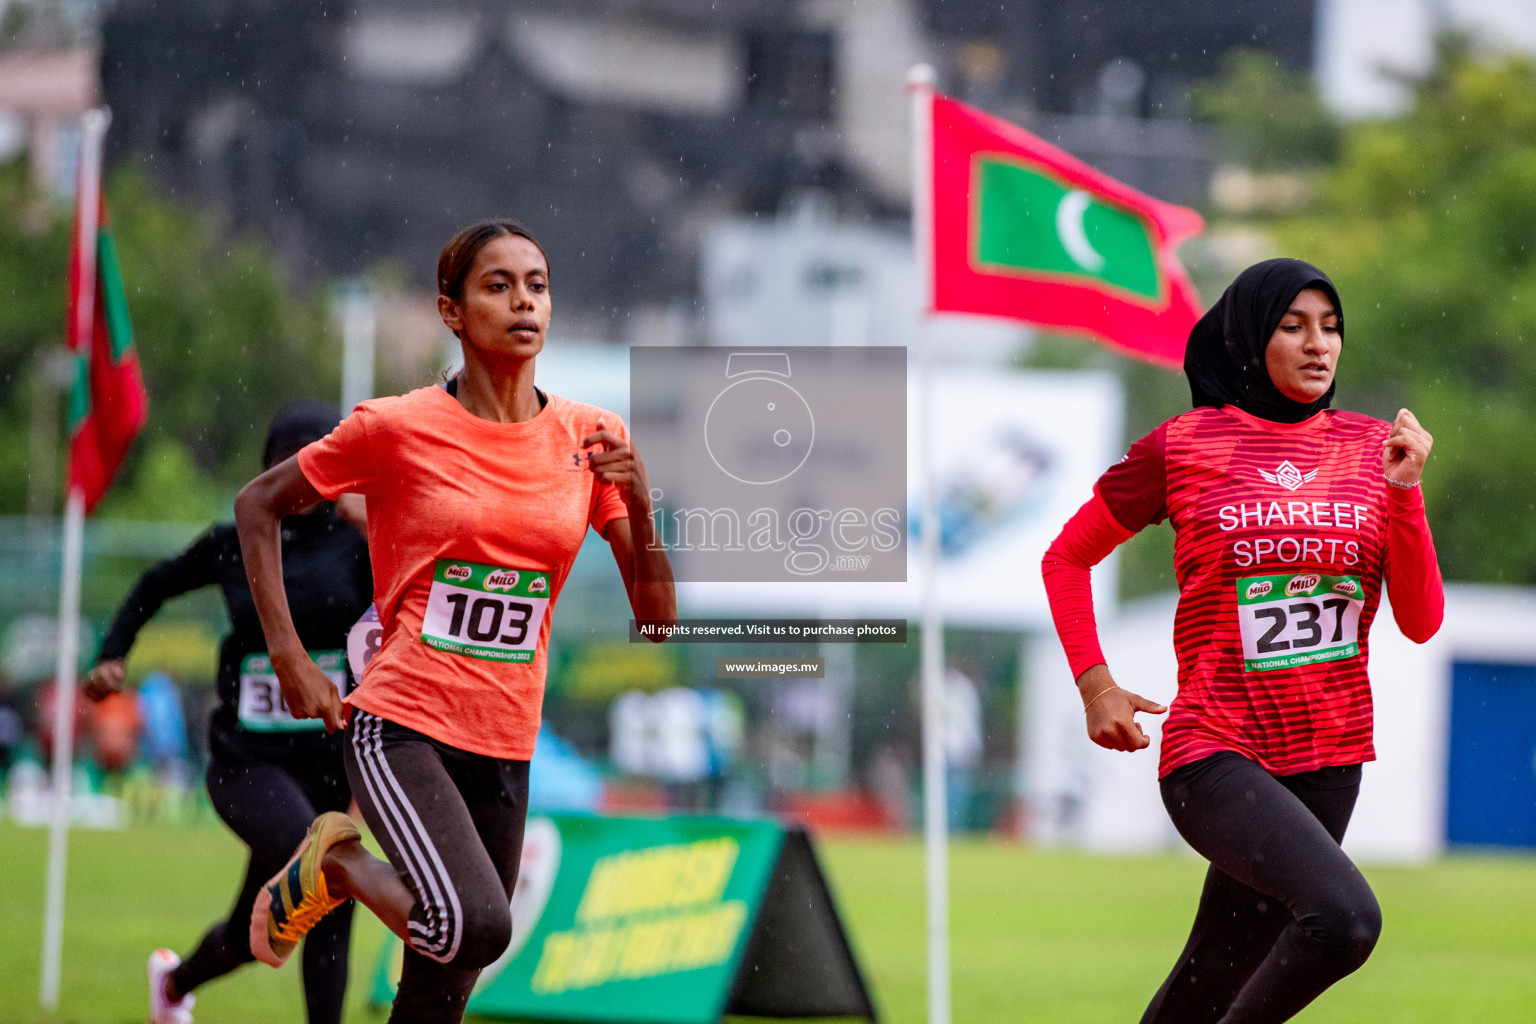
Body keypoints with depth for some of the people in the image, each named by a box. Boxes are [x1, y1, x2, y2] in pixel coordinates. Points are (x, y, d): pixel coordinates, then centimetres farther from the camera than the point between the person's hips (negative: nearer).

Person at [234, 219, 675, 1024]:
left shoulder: (589, 438, 5)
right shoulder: (398, 428, -5)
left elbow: (657, 618, 5)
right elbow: (257, 505, 7)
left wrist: (638, 502, -12)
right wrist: (290, 658, 0)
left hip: (505, 746, 4)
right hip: (400, 727, -4)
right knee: (475, 925, -27)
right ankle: (337, 863, 1)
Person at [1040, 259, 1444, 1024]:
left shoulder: (1372, 448, 8)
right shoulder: (1186, 445, -1)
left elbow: (1421, 621, 4)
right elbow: (1066, 559, 12)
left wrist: (1403, 491, -8)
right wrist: (1094, 684, 2)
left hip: (1328, 760, 5)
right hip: (1217, 757, -5)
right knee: (1343, 917, -28)